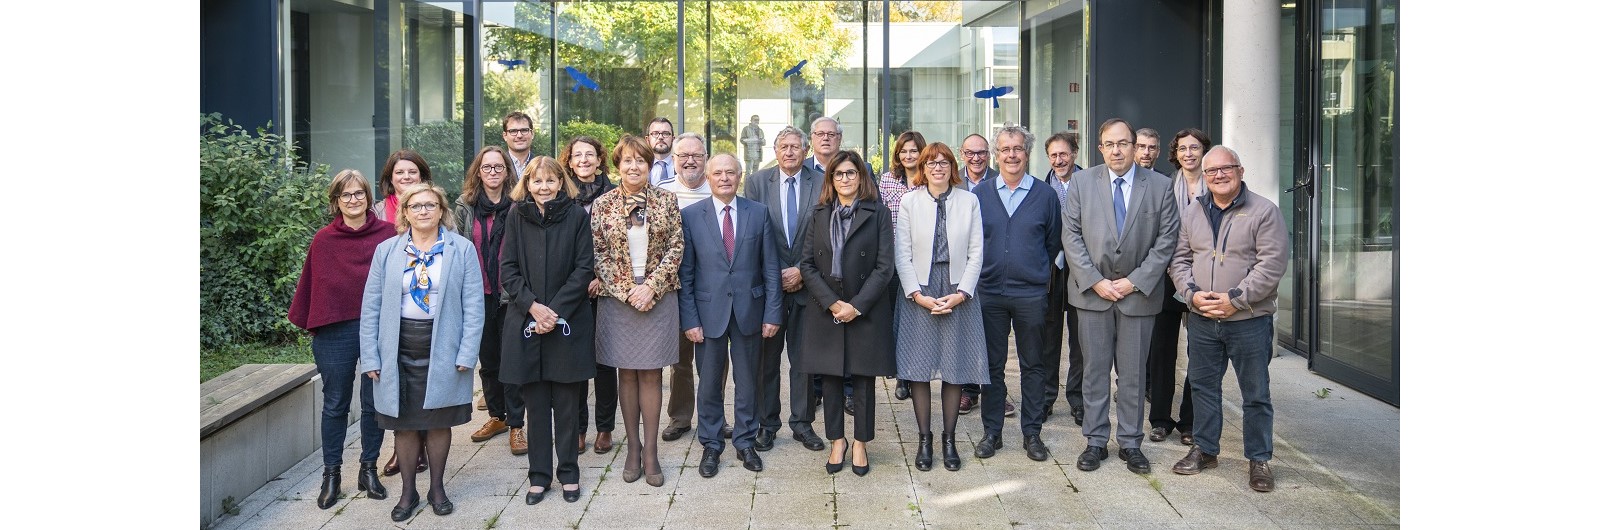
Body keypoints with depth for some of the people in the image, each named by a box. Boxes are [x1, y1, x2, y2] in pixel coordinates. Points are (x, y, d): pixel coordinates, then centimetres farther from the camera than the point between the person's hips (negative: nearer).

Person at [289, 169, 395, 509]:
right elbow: (309, 284, 6)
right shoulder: (323, 240, 1)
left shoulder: (389, 235, -2)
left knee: (374, 403, 9)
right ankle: (331, 475, 19)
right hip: (334, 331, 0)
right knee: (335, 405, 9)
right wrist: (305, 322, 7)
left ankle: (369, 469, 23)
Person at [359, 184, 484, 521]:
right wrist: (370, 358, -3)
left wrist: (467, 353, -11)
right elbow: (371, 307, 2)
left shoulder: (461, 249, -1)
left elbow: (473, 306, -4)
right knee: (404, 424, 8)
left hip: (442, 351, -1)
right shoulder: (387, 251, 3)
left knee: (438, 422, 9)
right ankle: (408, 492, 23)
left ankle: (436, 488, 26)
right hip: (399, 351, 1)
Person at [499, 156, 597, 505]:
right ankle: (539, 474, 17)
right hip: (526, 322, 1)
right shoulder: (516, 217, 4)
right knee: (536, 403, 7)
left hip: (568, 323, -1)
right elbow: (507, 269, 2)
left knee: (567, 404, 5)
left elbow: (584, 269, -4)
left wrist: (555, 311, -12)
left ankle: (568, 473, 18)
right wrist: (532, 306, -12)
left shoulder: (577, 217, 0)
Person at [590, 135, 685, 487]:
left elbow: (676, 248, -1)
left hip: (658, 297, 0)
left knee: (651, 374, 2)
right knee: (626, 374, 7)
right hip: (617, 298, 0)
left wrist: (651, 286, -13)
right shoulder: (603, 205, 2)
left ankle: (650, 452, 8)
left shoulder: (666, 201, 2)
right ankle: (633, 448, 16)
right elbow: (598, 254, 0)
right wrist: (626, 290, -11)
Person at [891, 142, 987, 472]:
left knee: (955, 369, 4)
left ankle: (949, 439, 16)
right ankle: (924, 439, 12)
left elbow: (976, 253, 2)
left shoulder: (969, 201, 5)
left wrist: (961, 293, -8)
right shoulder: (909, 202, 3)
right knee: (919, 369, 1)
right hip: (919, 295, 0)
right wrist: (917, 294, -10)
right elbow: (902, 254, 0)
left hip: (958, 295, 1)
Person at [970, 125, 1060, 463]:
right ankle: (991, 432, 17)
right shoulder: (979, 193, 3)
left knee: (1033, 365, 6)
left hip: (1031, 293, -1)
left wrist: (1037, 272, 9)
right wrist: (981, 273, 8)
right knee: (991, 365, 7)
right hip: (989, 293, 1)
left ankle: (1032, 433, 16)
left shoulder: (1045, 195, 2)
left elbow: (1054, 242, 9)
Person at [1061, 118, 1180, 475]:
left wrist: (1135, 281, -9)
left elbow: (1166, 239, -2)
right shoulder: (1082, 182, 2)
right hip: (1092, 291, 1)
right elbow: (1072, 235, -1)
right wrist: (1095, 281, -10)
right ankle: (1096, 441, 16)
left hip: (1139, 292, 0)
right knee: (1095, 369, 7)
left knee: (1133, 373, 7)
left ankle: (1130, 443, 17)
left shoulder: (1160, 185, 0)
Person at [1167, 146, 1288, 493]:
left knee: (1256, 394, 5)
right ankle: (1205, 450, 27)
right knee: (1203, 386, 13)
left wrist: (1235, 299, -18)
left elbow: (1272, 264, -13)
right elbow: (1179, 259, 10)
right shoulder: (1192, 213, 8)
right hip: (1202, 320, 4)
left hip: (1249, 319, -4)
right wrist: (1193, 294, -8)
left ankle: (1259, 460, 17)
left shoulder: (1264, 212, -7)